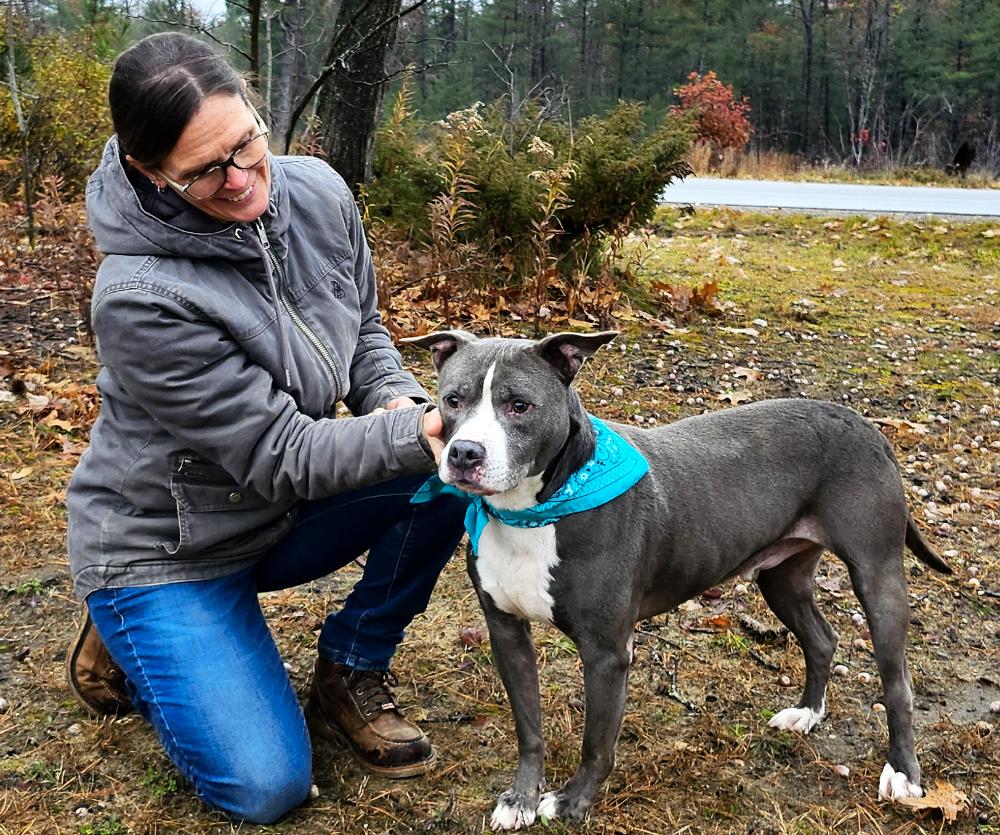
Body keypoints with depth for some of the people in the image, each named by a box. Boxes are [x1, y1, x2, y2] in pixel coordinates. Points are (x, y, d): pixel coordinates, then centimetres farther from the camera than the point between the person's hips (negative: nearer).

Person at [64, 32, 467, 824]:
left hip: (285, 514, 6)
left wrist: (401, 402, -18)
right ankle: (130, 636, 15)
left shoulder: (316, 193, -13)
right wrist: (413, 435, -36)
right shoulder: (141, 298, -31)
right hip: (166, 547, -5)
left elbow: (363, 329, 2)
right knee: (266, 787, -13)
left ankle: (351, 671, 3)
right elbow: (280, 456, -27)